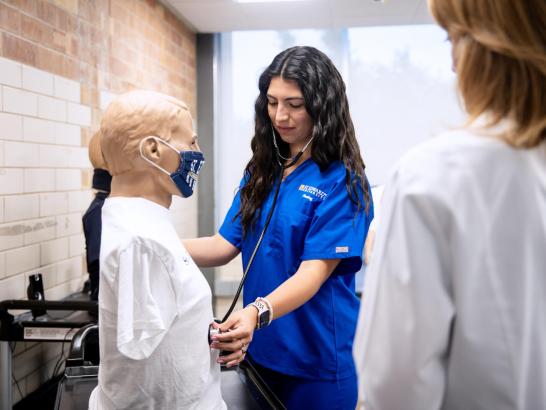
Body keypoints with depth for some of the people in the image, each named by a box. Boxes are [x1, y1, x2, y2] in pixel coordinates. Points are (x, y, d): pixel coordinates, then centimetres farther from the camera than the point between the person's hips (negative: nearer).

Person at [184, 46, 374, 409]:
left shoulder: (342, 182, -14)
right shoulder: (261, 172, 5)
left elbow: (315, 271, -22)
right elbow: (226, 245, 1)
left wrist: (258, 312, -39)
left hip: (315, 361, -5)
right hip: (259, 349, 6)